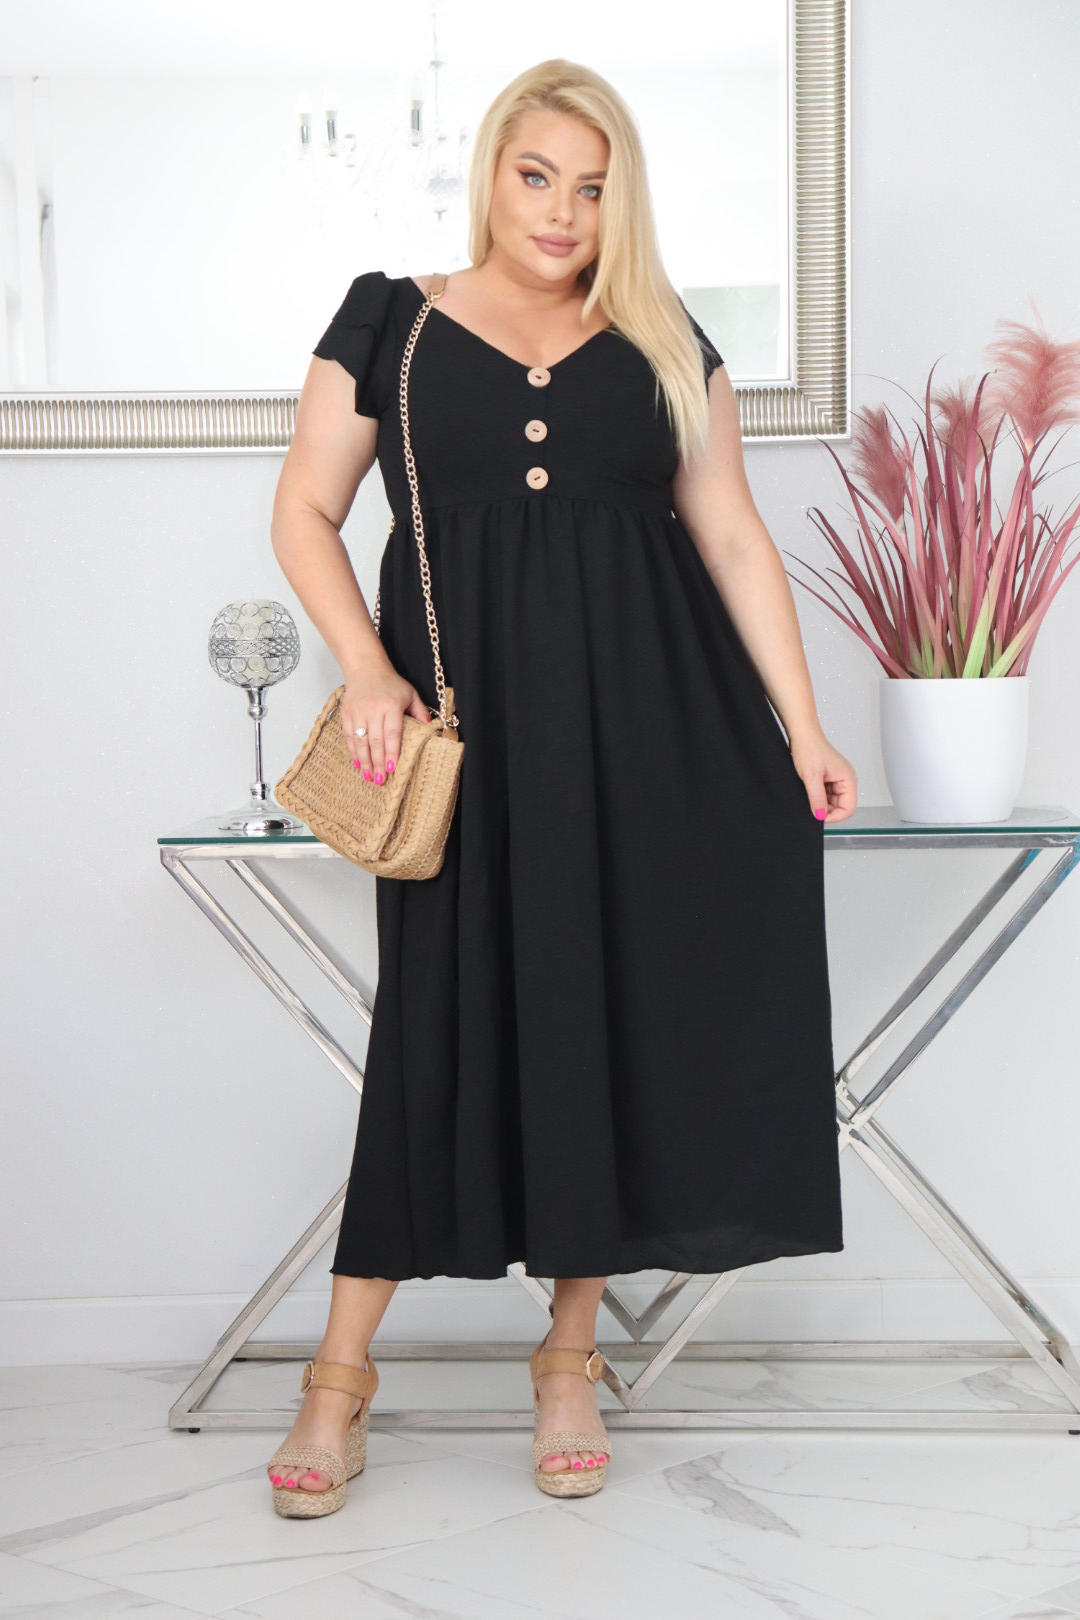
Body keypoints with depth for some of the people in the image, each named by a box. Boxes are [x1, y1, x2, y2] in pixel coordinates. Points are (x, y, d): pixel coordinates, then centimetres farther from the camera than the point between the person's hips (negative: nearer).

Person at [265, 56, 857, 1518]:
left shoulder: (664, 345, 11)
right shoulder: (391, 324, 7)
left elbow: (733, 537, 9)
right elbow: (305, 511, 6)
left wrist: (802, 728, 4)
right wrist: (367, 669, -10)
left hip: (649, 721, 2)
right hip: (472, 713, -2)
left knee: (618, 1013, 2)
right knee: (452, 1015, -3)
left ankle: (570, 1356, 18)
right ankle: (341, 1369, 9)